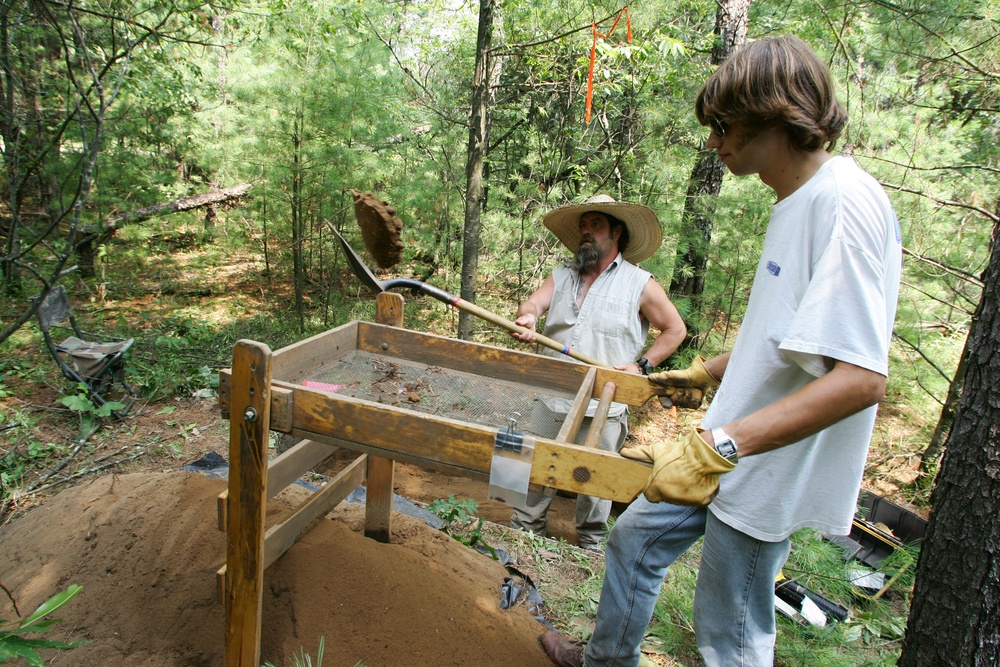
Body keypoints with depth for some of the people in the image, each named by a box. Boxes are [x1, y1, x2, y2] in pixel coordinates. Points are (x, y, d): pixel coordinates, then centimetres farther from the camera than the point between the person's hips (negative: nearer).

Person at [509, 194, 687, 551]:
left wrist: (641, 365, -6)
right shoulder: (562, 275, 10)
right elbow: (535, 301, -6)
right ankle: (523, 531, 30)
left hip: (602, 406, -3)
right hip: (552, 399, 3)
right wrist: (526, 317, -30)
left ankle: (591, 543, 31)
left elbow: (675, 329, 5)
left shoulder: (640, 284, -1)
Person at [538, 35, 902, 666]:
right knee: (635, 536, 21)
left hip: (770, 472, -10)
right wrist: (703, 373, 25)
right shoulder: (796, 200, 8)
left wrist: (717, 447, -37)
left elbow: (860, 377, -31)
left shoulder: (845, 203, -23)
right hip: (729, 450, 10)